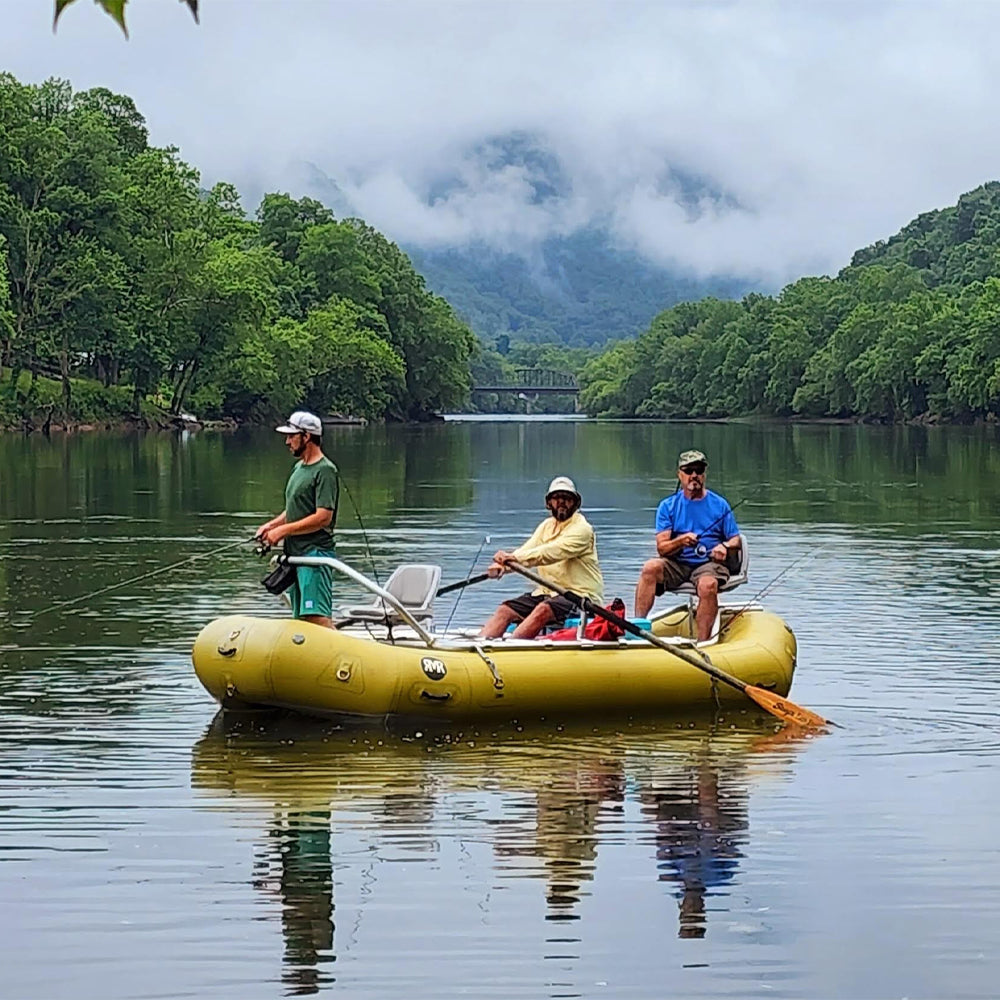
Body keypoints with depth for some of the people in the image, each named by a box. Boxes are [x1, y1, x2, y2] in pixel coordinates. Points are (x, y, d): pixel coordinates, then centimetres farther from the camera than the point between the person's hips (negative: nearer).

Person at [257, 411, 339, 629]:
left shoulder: (325, 470, -11)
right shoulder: (299, 468, 18)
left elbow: (323, 517, -19)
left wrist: (283, 530, -15)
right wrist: (271, 525, 9)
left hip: (315, 553, -10)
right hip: (296, 554, 10)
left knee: (317, 617, -20)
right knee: (301, 619, 9)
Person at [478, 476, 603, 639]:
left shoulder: (581, 528, -10)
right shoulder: (547, 526, 15)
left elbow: (552, 552, -25)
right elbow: (526, 551, 2)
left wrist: (515, 557, -35)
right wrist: (502, 565, -19)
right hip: (548, 592, 8)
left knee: (543, 611, -36)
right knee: (505, 610, -11)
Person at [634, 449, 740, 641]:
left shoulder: (719, 505, 8)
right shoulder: (668, 506, 8)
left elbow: (736, 540, 9)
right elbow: (661, 547, -1)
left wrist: (724, 547, -16)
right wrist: (681, 541, -22)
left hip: (709, 563, -1)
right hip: (676, 564, 2)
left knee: (708, 584, -36)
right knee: (651, 567, -30)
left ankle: (702, 643, -34)